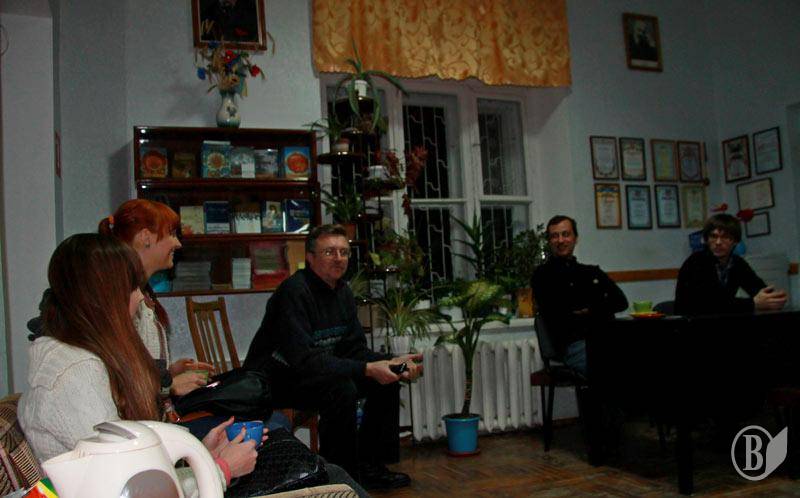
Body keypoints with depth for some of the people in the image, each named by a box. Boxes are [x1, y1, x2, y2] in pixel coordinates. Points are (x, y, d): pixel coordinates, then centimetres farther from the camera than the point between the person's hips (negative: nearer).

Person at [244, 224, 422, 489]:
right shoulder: (294, 291, -24)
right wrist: (367, 369, -34)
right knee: (341, 388, -33)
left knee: (386, 380, -1)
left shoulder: (343, 292, 5)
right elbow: (304, 359, -32)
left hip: (319, 371, 9)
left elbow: (355, 348, 5)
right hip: (274, 380, -9)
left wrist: (392, 362, -14)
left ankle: (369, 466, 9)